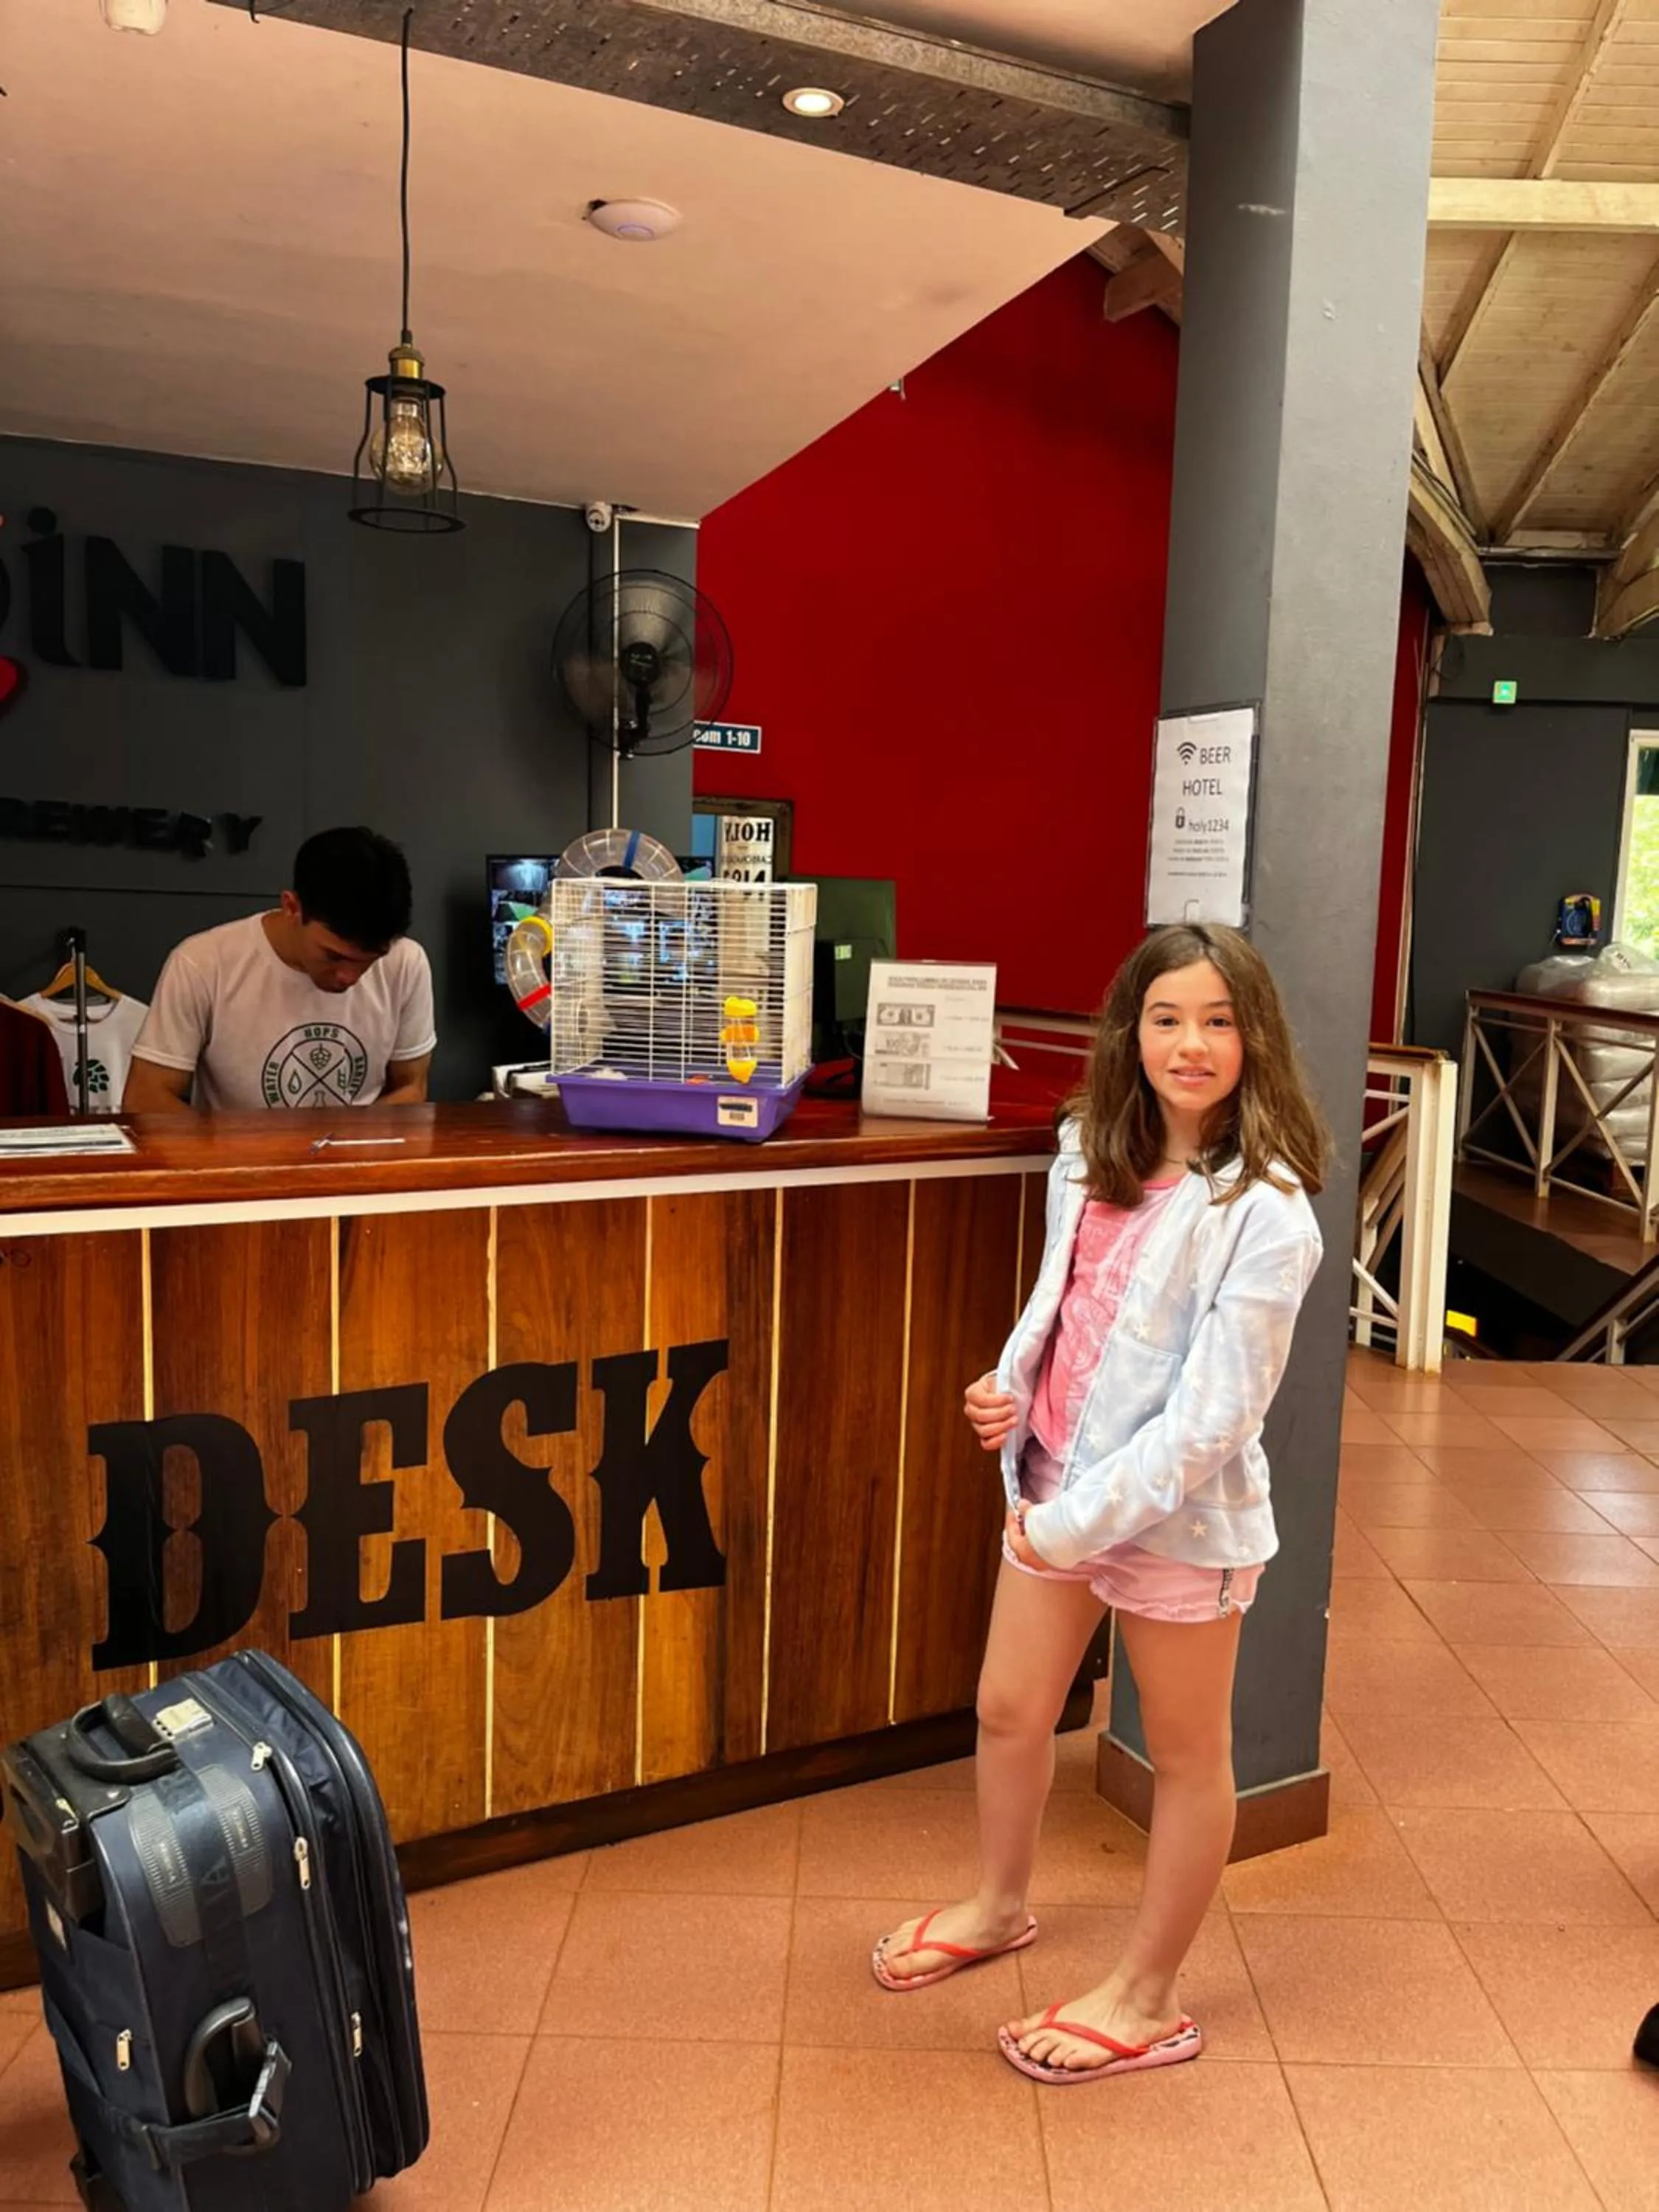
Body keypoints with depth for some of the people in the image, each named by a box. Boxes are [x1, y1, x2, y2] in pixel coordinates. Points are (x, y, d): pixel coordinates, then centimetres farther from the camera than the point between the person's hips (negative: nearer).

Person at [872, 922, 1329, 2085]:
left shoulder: (1264, 1216, -23)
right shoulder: (1092, 1151, -2)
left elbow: (1213, 1419, -23)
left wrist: (1081, 1519, -19)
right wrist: (1012, 1385, -5)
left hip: (1176, 1515, -7)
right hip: (1055, 1483, 7)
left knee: (1186, 1755, 15)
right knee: (1009, 1710, 21)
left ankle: (1148, 1998, 35)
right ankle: (999, 1905, 49)